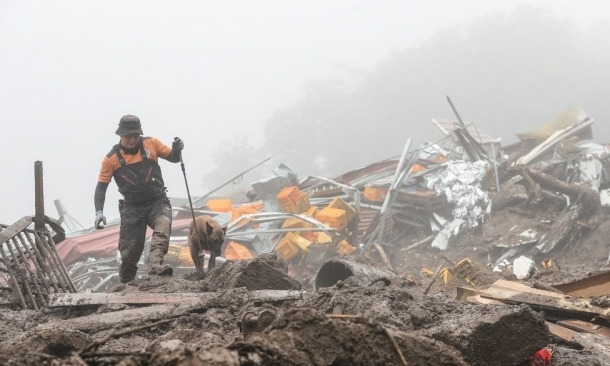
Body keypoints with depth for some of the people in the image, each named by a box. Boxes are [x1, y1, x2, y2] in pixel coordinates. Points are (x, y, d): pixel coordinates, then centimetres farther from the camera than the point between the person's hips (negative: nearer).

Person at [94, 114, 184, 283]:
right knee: (130, 250, -1)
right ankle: (125, 282, 20)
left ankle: (155, 265, -47)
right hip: (132, 207, 0)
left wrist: (177, 149, -14)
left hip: (157, 201, 0)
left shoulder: (151, 144, 2)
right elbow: (101, 186, 2)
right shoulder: (111, 159, 0)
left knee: (163, 227, -31)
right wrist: (99, 212, -11)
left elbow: (173, 157, 11)